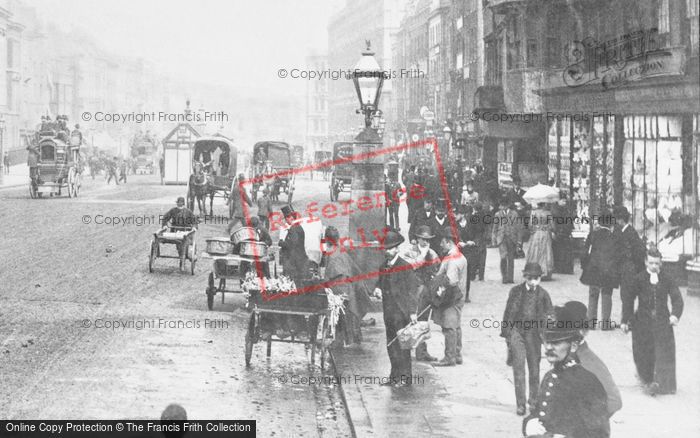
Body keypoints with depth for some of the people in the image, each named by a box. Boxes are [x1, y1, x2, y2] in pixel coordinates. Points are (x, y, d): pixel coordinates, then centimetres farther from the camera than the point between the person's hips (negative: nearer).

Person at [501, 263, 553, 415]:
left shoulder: (543, 294, 1)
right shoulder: (515, 291, -1)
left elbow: (549, 315, 8)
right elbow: (509, 313, 2)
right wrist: (507, 334, -1)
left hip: (534, 333, 1)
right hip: (517, 330, -1)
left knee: (534, 369, 9)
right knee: (519, 368, -5)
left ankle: (533, 401, 27)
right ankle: (520, 404, 0)